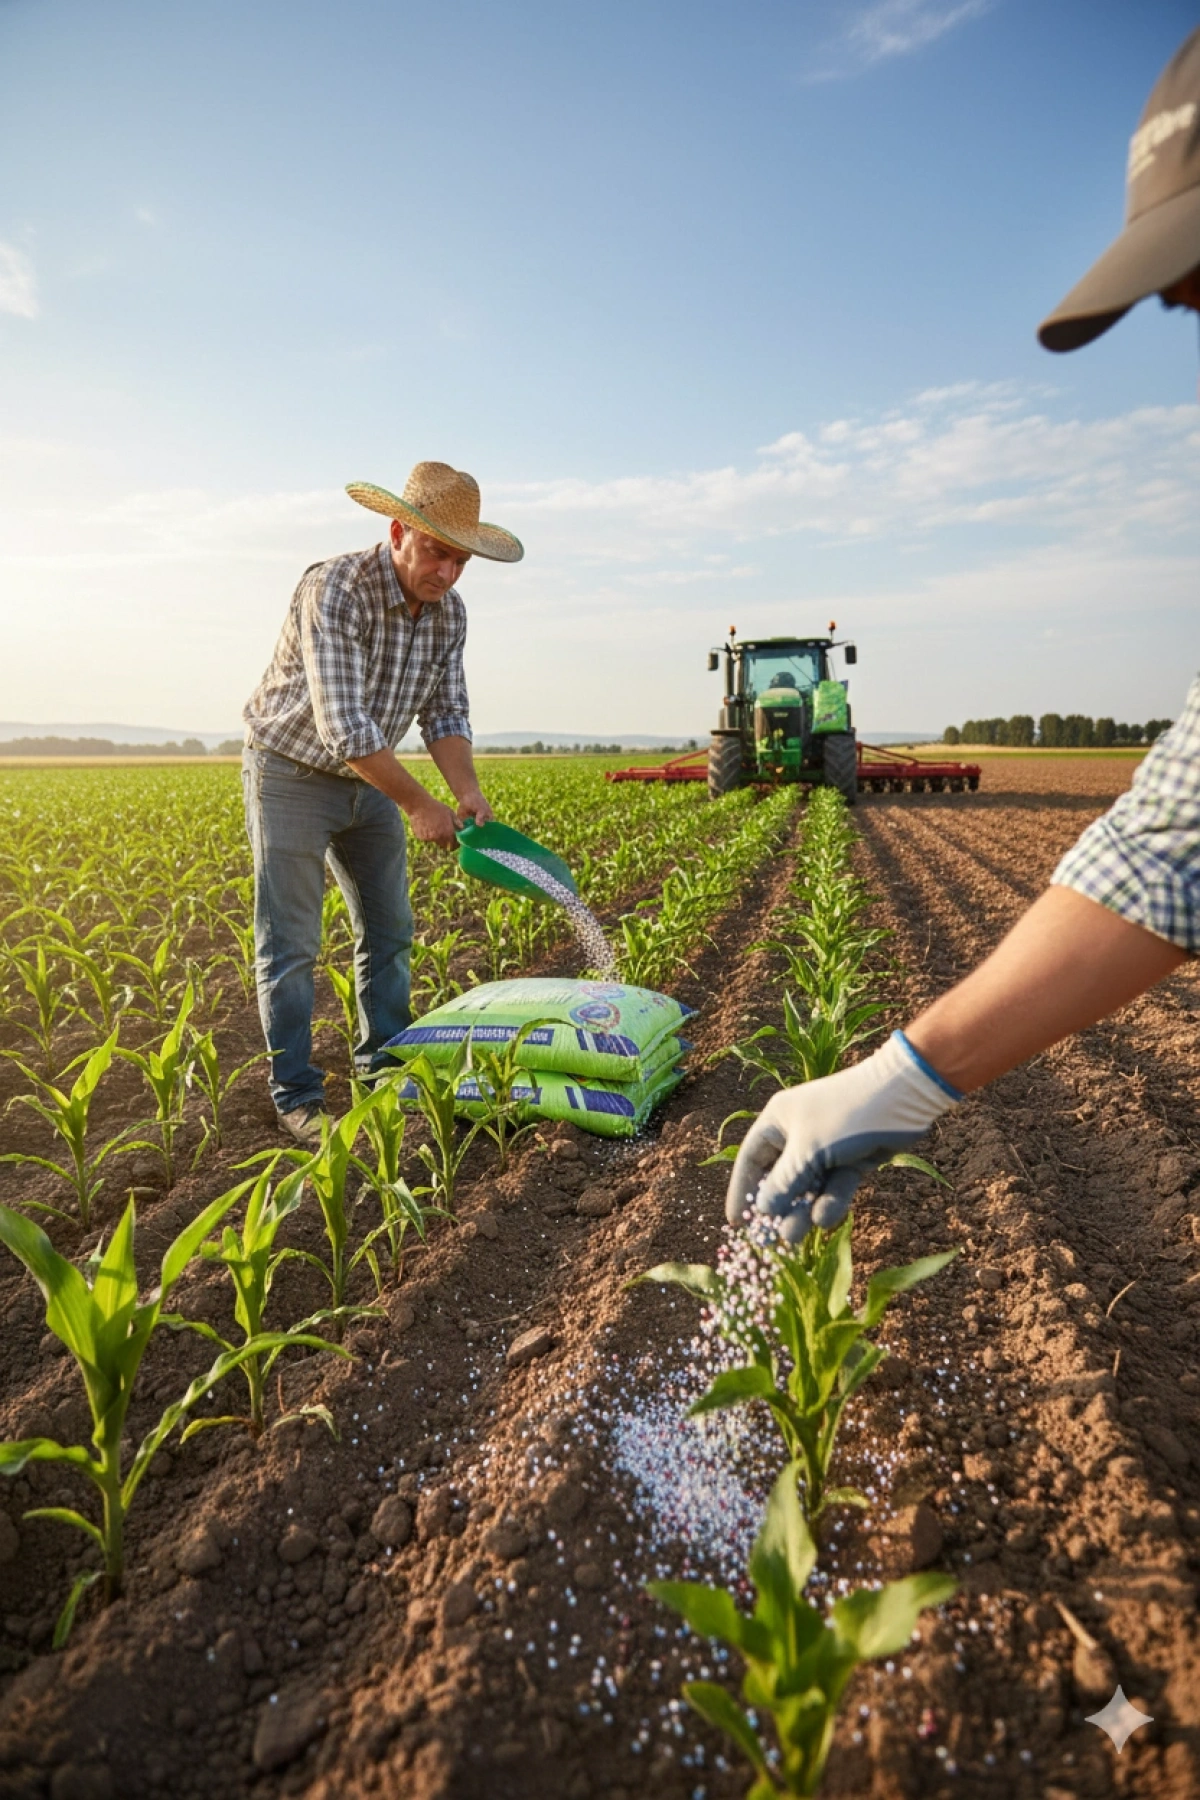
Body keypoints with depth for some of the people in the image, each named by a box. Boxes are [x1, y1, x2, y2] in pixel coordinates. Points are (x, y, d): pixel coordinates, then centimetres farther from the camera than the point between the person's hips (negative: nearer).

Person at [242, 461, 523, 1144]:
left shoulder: (449, 612, -5)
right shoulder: (334, 592, -27)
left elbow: (446, 714, -2)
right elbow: (342, 726, -32)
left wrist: (468, 790, -19)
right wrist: (419, 804, -28)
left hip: (369, 776, 7)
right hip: (293, 774, -7)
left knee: (389, 928, 11)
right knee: (291, 944, -4)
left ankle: (384, 1065, 27)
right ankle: (297, 1096, 8)